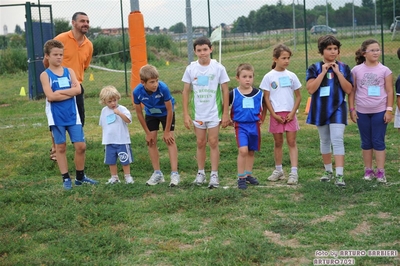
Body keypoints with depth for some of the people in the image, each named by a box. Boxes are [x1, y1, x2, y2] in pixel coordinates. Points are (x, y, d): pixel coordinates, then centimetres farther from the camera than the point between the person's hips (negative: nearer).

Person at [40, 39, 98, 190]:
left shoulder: (69, 71, 8)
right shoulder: (45, 75, -2)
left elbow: (78, 89, -7)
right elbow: (50, 96, -16)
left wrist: (60, 92, -14)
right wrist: (70, 92, -11)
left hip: (72, 115, 3)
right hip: (56, 117, -3)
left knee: (81, 146, 3)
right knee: (61, 147, 4)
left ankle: (80, 177, 19)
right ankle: (66, 179, 14)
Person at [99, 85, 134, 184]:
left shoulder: (122, 109, -8)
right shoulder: (104, 111, 7)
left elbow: (128, 120, -22)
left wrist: (119, 113, -31)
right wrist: (105, 137, 13)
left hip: (122, 140, -4)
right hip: (109, 141, 4)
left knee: (125, 160, 4)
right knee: (111, 161, 10)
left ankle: (127, 176, 17)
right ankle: (114, 177, 23)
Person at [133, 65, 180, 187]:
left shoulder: (163, 88, -38)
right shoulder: (137, 92, -31)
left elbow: (170, 110, -25)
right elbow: (139, 113, -15)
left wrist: (167, 132, -19)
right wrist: (148, 133, -9)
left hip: (166, 113, -3)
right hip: (151, 114, 3)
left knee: (170, 140, -11)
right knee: (151, 141, 1)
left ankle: (175, 173, -10)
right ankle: (157, 174, 11)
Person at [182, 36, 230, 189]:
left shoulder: (218, 68, -6)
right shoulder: (191, 69, -1)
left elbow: (225, 91, -2)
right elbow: (186, 92, 2)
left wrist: (226, 113, -4)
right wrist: (186, 114, -2)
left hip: (214, 113, -2)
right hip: (197, 114, 2)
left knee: (213, 143, 0)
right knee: (200, 143, 9)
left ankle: (214, 175, 5)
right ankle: (201, 173, 21)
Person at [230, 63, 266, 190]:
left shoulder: (258, 93, 2)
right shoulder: (233, 94, -5)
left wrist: (262, 119, 16)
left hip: (254, 125, 4)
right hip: (240, 126, -3)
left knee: (251, 151, 12)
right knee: (243, 150, -18)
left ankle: (248, 175, 28)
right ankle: (241, 178, -9)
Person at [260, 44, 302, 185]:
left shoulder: (291, 76, 3)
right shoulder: (269, 77, -1)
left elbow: (298, 96, 6)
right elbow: (266, 98, -1)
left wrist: (293, 113, -5)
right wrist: (274, 114, -8)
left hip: (290, 114, 1)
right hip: (276, 114, 0)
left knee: (292, 142, -2)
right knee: (278, 143, 9)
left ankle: (294, 172, -4)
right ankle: (278, 171, 21)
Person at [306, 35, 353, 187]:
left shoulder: (344, 68, 1)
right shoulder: (315, 68, -2)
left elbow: (349, 90, -7)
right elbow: (310, 89, -13)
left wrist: (338, 72, -14)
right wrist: (323, 72, -16)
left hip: (337, 109, -1)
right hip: (320, 109, 2)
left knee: (337, 140, -13)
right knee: (324, 141, 14)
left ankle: (339, 175, -16)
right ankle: (328, 171, 30)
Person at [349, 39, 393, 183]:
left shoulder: (385, 70, -1)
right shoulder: (356, 70, 1)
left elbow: (390, 91, 0)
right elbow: (352, 91, 4)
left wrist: (389, 110, -6)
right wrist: (352, 109, 0)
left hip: (380, 111, -1)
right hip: (362, 112, 1)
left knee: (378, 142, 1)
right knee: (366, 143, 10)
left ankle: (380, 172, 6)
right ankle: (368, 170, 18)